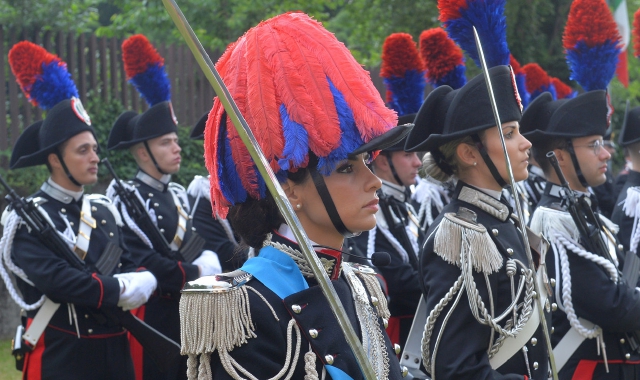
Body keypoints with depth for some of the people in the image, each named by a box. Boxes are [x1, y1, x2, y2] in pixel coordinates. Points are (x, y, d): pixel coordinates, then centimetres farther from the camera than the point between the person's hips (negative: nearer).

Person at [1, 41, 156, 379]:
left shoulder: (103, 210, 12)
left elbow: (130, 269, 12)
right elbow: (56, 280, -22)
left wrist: (143, 282, -11)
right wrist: (121, 289, -16)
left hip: (115, 352, 7)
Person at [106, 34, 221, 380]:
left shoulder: (178, 194, 14)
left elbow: (203, 247, 15)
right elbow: (142, 263, -20)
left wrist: (208, 262, -6)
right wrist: (196, 272, -14)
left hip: (187, 315, 8)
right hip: (152, 318, -8)